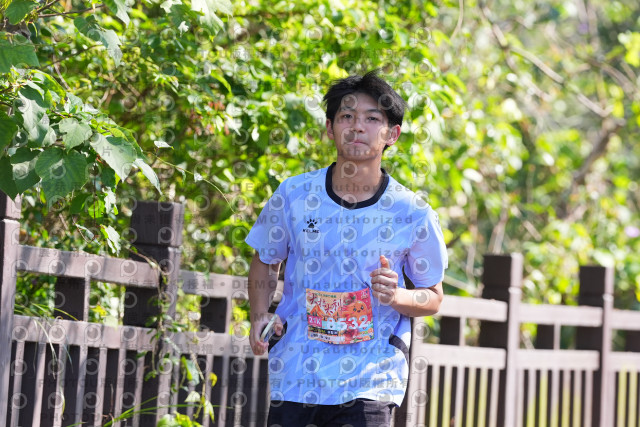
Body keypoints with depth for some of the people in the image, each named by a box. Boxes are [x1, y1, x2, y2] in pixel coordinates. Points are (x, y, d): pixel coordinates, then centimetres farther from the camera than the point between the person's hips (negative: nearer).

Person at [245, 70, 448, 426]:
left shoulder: (412, 214, -3)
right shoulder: (293, 195, 1)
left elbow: (433, 297, 8)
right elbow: (265, 262, 17)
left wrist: (396, 296, -14)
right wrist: (261, 315, -1)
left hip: (368, 386, -2)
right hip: (294, 380, 2)